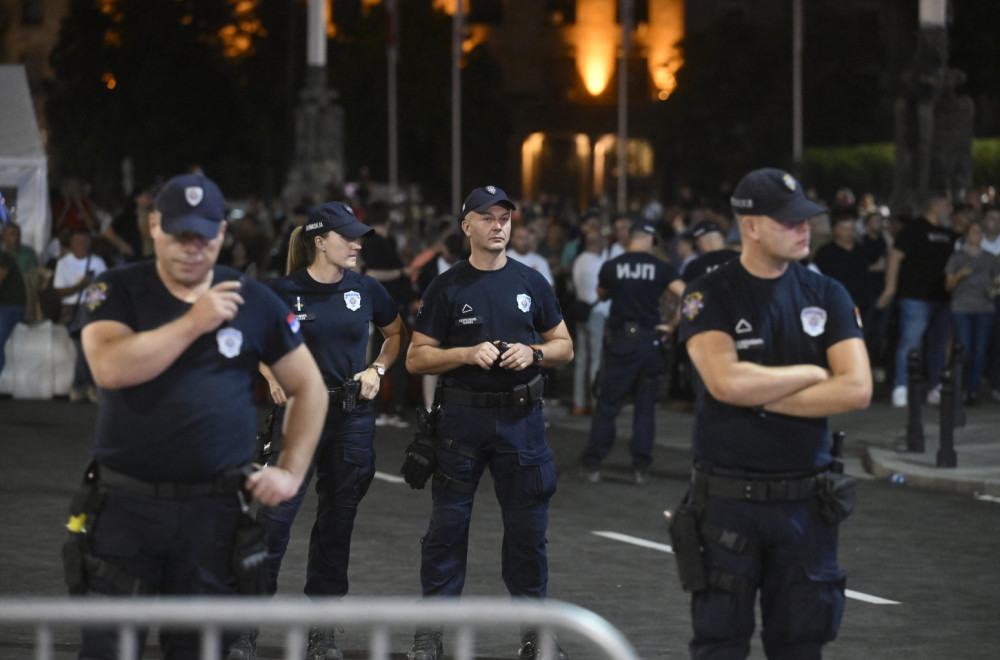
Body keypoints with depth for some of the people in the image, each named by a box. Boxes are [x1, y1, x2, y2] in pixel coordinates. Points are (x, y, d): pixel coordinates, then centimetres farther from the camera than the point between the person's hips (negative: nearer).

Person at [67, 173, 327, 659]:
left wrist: (291, 472, 5)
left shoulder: (254, 302, 7)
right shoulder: (117, 291, 2)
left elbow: (308, 388, 15)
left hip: (216, 510, 1)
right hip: (126, 505, -1)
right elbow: (110, 368, -17)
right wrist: (192, 322, -13)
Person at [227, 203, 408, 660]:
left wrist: (377, 370, 3)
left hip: (352, 416, 3)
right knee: (275, 515, -9)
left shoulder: (366, 290, 2)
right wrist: (273, 379, -5)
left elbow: (396, 335, 18)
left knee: (337, 520, 7)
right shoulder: (285, 291, -5)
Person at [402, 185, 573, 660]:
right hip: (462, 418, -2)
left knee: (528, 527, 5)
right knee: (447, 525, 0)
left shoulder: (531, 283, 8)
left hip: (521, 419, 2)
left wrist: (533, 353, -7)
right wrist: (468, 354, -15)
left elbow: (564, 347, 13)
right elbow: (416, 358, 0)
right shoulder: (447, 287, 1)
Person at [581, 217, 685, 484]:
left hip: (619, 342, 0)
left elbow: (602, 294, 17)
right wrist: (670, 326, -5)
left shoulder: (611, 267, -2)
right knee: (645, 406, 9)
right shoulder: (661, 268, -4)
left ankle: (593, 464, 5)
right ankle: (640, 467, 7)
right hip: (649, 341, 0)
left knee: (607, 404, 6)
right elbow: (684, 296, -14)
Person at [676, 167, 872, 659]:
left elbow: (856, 389, -7)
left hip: (806, 501, 3)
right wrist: (812, 373, -9)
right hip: (727, 501, -3)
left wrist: (760, 397, -11)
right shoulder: (710, 296, -4)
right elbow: (726, 381, -20)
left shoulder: (827, 296, 5)